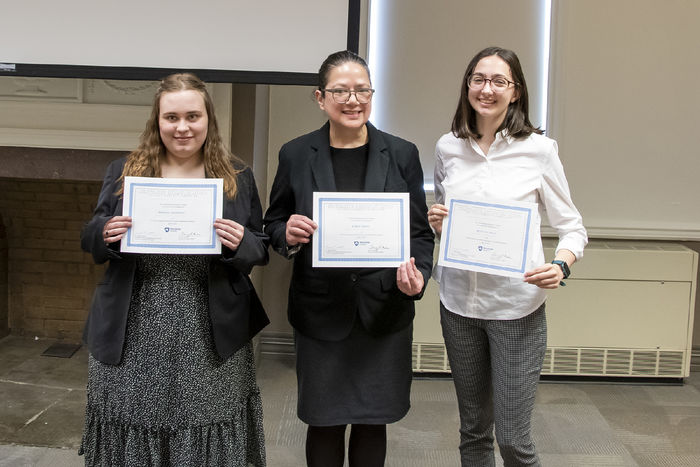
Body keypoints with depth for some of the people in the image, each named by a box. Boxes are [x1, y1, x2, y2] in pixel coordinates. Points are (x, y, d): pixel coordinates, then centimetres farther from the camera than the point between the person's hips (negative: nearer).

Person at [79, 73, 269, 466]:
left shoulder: (237, 178, 5)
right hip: (134, 339, 1)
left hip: (211, 341, -1)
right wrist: (106, 233, -12)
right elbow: (90, 239, 11)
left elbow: (261, 249, 7)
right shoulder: (124, 172, 7)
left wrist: (240, 244, -16)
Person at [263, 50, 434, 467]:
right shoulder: (296, 155, 0)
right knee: (324, 423, 9)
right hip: (320, 311, 0)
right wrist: (288, 234, -15)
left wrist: (419, 274, -16)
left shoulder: (402, 154, 1)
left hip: (384, 311, 1)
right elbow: (273, 225, 9)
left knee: (372, 422, 11)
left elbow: (421, 232, 3)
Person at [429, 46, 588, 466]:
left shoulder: (539, 149, -5)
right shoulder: (448, 148, 4)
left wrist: (561, 266, -19)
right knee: (473, 430, 15)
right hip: (459, 301, 3)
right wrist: (436, 222, -5)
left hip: (517, 305, -3)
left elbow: (573, 228, 0)